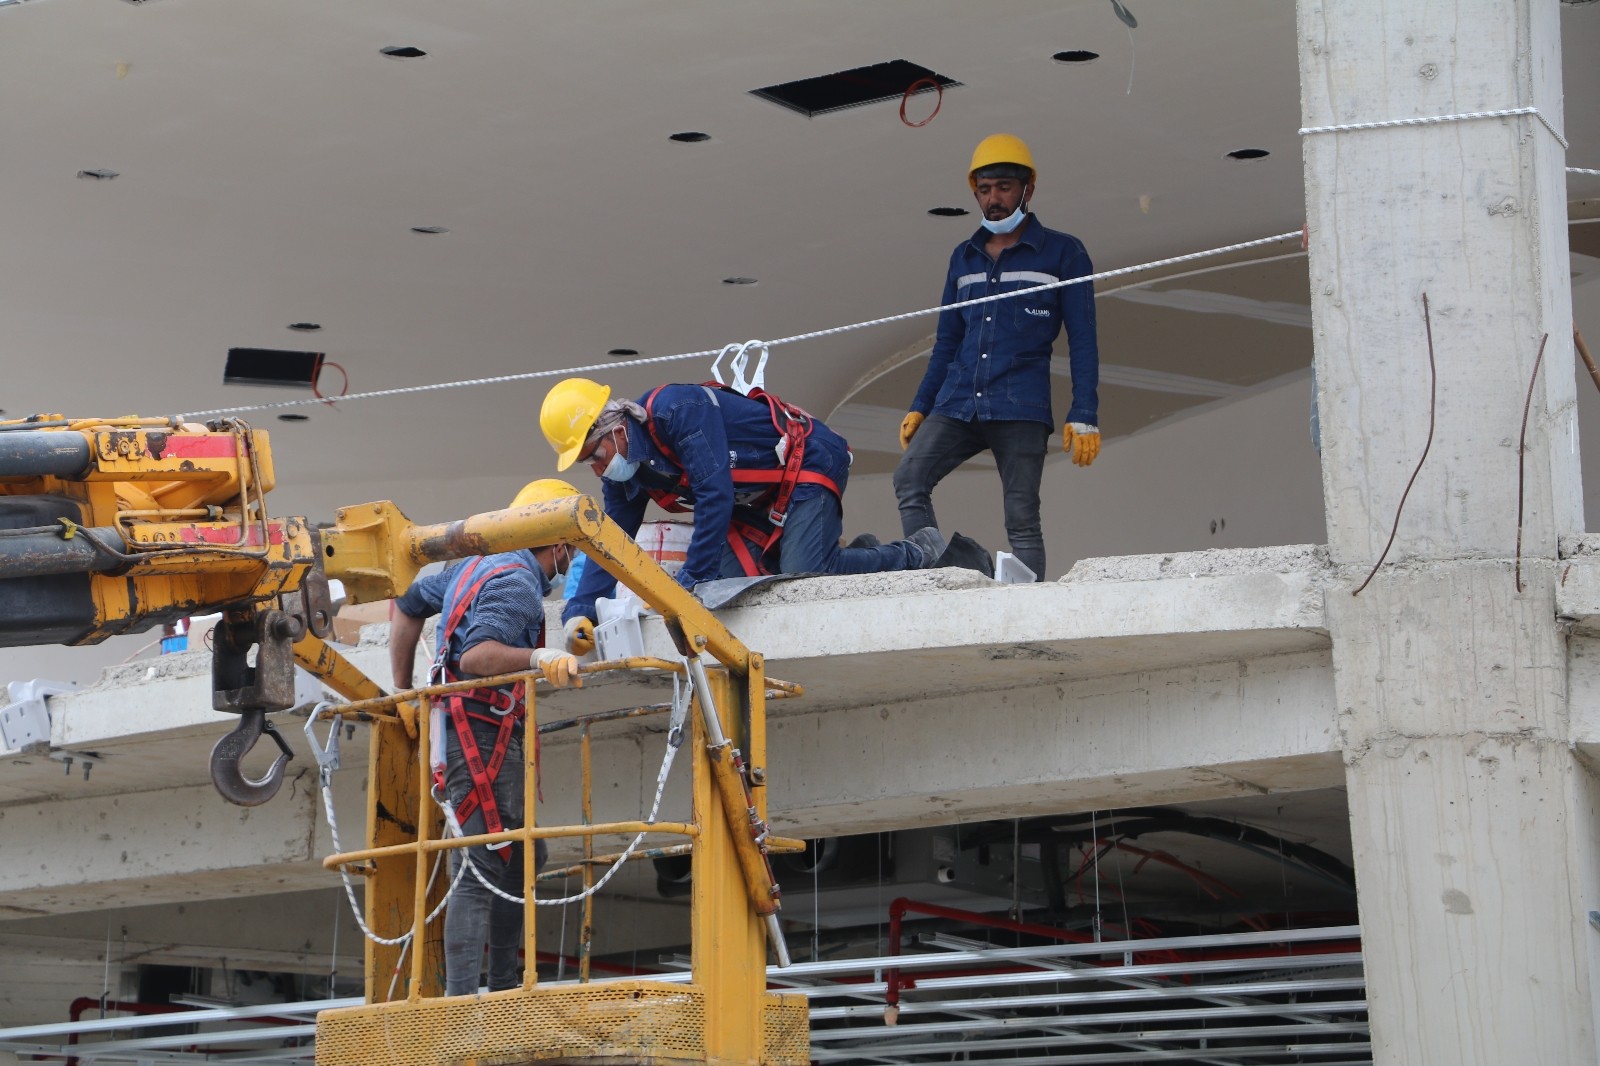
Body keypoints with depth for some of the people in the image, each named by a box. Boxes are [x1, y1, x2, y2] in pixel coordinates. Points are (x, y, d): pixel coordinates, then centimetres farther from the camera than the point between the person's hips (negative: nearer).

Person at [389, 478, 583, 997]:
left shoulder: (480, 566, 20)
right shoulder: (518, 583, -11)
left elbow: (408, 603, 29)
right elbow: (475, 656, -24)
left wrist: (404, 691, 31)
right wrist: (537, 658, -37)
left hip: (482, 736, 11)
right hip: (482, 734, -11)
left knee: (523, 856, 16)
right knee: (482, 867, -15)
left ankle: (504, 987, 19)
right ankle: (460, 998, -20)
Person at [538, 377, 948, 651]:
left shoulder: (676, 410, -29)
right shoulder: (623, 478, -1)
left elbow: (715, 493, -33)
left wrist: (692, 581, -31)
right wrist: (579, 611, -14)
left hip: (808, 462, -9)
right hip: (758, 502, 9)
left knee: (802, 575, -25)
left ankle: (917, 554, -2)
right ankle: (856, 555, 10)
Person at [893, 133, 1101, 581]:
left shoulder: (1062, 253, 4)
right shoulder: (964, 257, 19)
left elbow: (1083, 342, 2)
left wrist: (1084, 416, -6)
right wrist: (920, 407, 17)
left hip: (1021, 409, -4)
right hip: (957, 405, 4)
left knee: (1021, 520, -8)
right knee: (908, 480, -17)